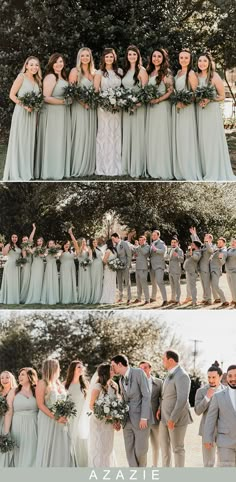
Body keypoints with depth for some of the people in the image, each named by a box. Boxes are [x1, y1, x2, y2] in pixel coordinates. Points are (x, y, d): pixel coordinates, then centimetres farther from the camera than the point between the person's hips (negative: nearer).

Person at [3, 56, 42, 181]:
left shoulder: (37, 80, 11)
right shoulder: (21, 77, -7)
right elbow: (12, 95, -10)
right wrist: (24, 105, -19)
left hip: (32, 113, 6)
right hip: (21, 113, -6)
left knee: (29, 141, 9)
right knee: (19, 141, -3)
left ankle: (27, 170, 17)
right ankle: (16, 172, 3)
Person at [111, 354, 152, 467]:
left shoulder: (138, 373, -8)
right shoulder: (121, 380, 15)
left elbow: (146, 395, -12)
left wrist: (144, 418, -16)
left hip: (140, 419, -7)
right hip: (127, 420, 7)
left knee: (140, 450, -4)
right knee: (129, 450, 3)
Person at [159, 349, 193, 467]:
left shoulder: (182, 376, -19)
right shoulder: (170, 374, 12)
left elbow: (182, 400, -25)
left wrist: (173, 419, -24)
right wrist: (161, 408, 9)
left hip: (176, 418, -9)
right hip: (165, 417, 9)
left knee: (177, 448, 1)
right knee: (164, 446, 16)